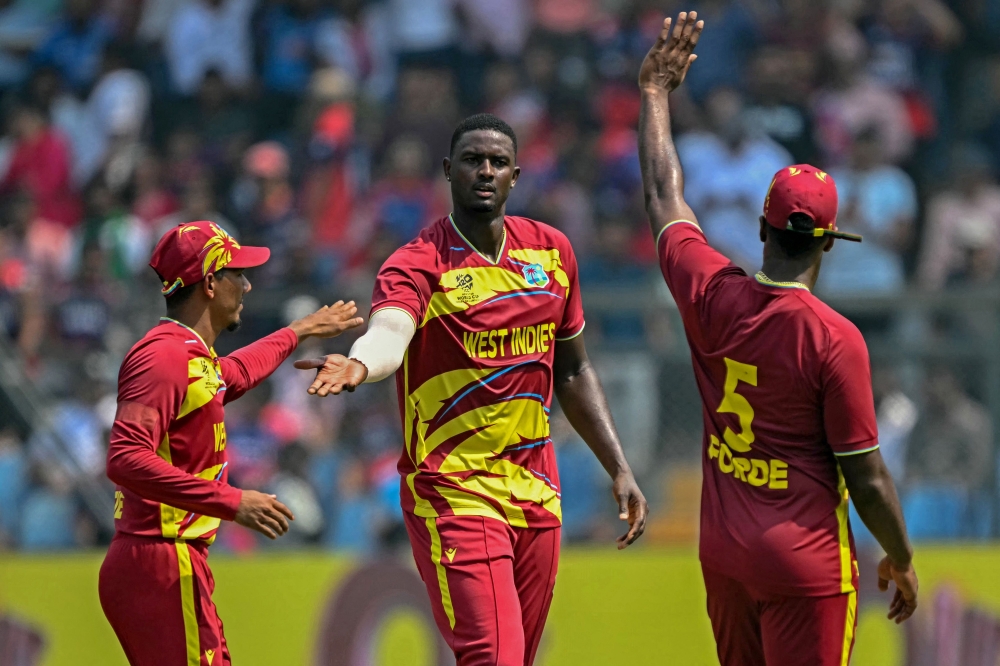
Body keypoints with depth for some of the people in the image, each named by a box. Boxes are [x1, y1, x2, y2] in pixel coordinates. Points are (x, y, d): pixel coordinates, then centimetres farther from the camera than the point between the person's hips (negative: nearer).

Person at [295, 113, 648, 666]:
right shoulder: (418, 264, -12)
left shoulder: (551, 252, 8)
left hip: (537, 494, 6)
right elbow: (390, 332, -34)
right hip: (454, 496, -6)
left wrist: (619, 469, 16)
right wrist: (359, 365, -57)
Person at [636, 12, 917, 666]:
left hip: (723, 554, 6)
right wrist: (901, 560, 2)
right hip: (806, 562, -6)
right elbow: (866, 477, -13)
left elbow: (664, 196, 15)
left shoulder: (712, 295, -4)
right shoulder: (835, 340, -17)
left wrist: (656, 92, 28)